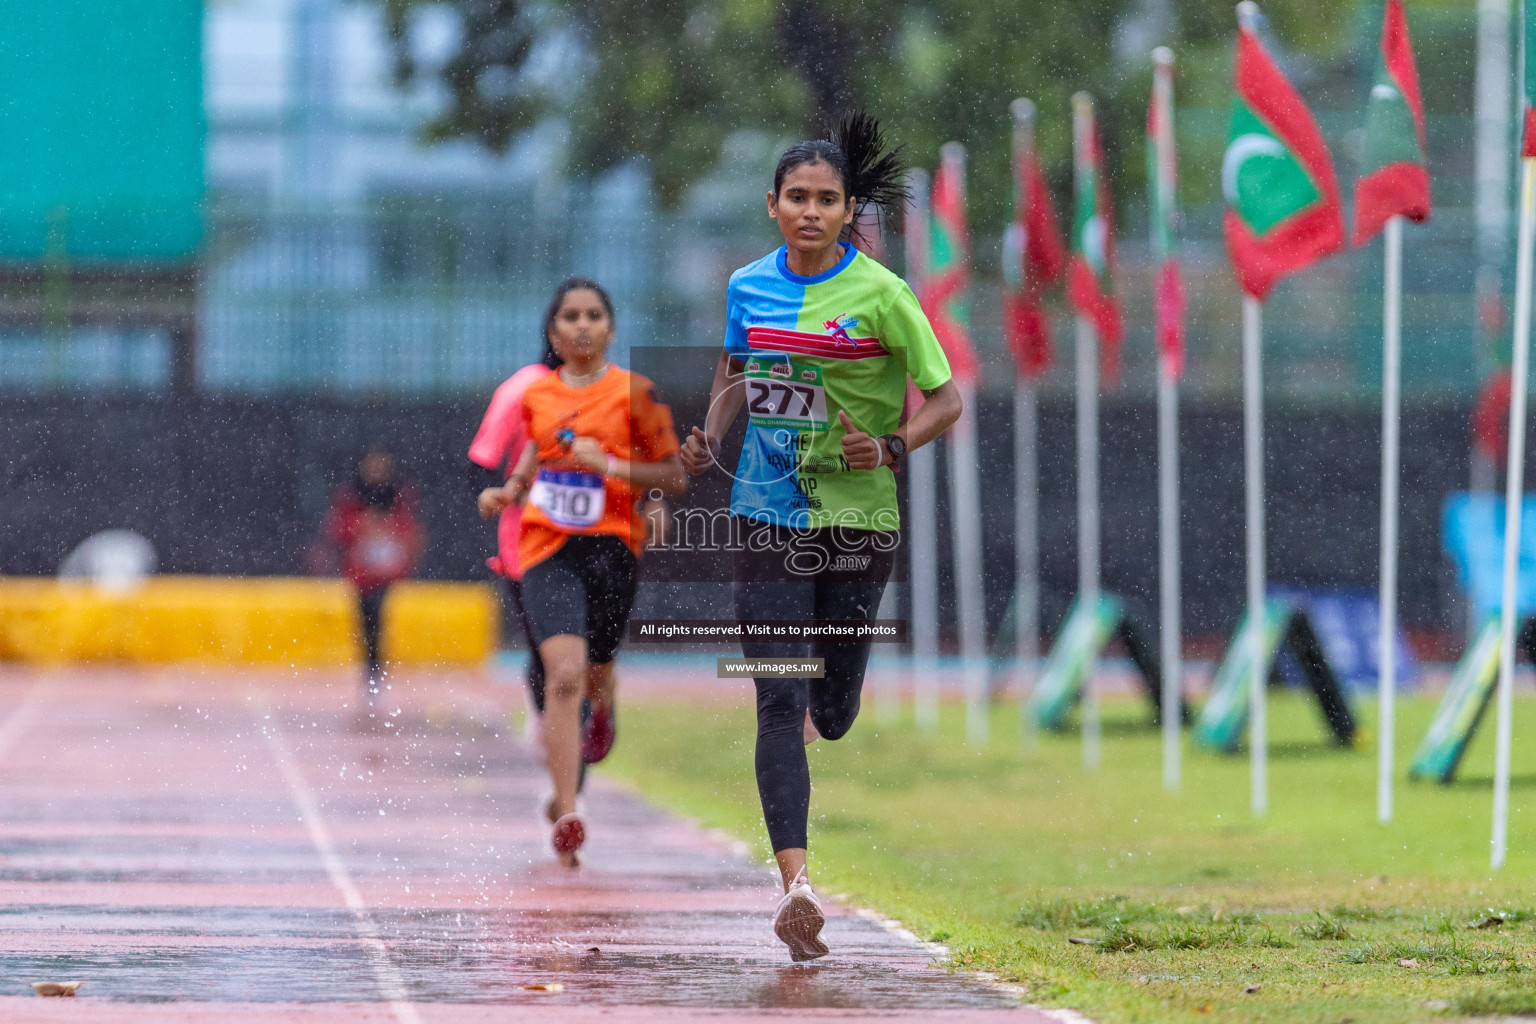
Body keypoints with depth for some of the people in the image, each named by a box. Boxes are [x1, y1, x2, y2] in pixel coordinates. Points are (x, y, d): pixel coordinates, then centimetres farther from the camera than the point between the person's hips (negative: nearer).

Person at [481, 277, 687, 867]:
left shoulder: (634, 393, -1)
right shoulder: (537, 396, 9)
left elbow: (676, 478, -1)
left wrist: (610, 465, -13)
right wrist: (509, 491, 12)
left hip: (610, 546, -1)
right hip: (547, 550, 1)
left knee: (594, 669, 11)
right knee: (564, 674, -17)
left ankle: (602, 713, 54)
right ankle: (567, 817, -22)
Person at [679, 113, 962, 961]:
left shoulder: (880, 296, -7)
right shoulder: (749, 287, 4)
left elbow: (945, 400, -2)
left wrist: (890, 446, -20)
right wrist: (709, 438, 5)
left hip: (858, 517, -1)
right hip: (767, 517, 2)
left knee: (833, 718, 9)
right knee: (778, 704, -12)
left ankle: (832, 670, 49)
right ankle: (795, 883, -18)